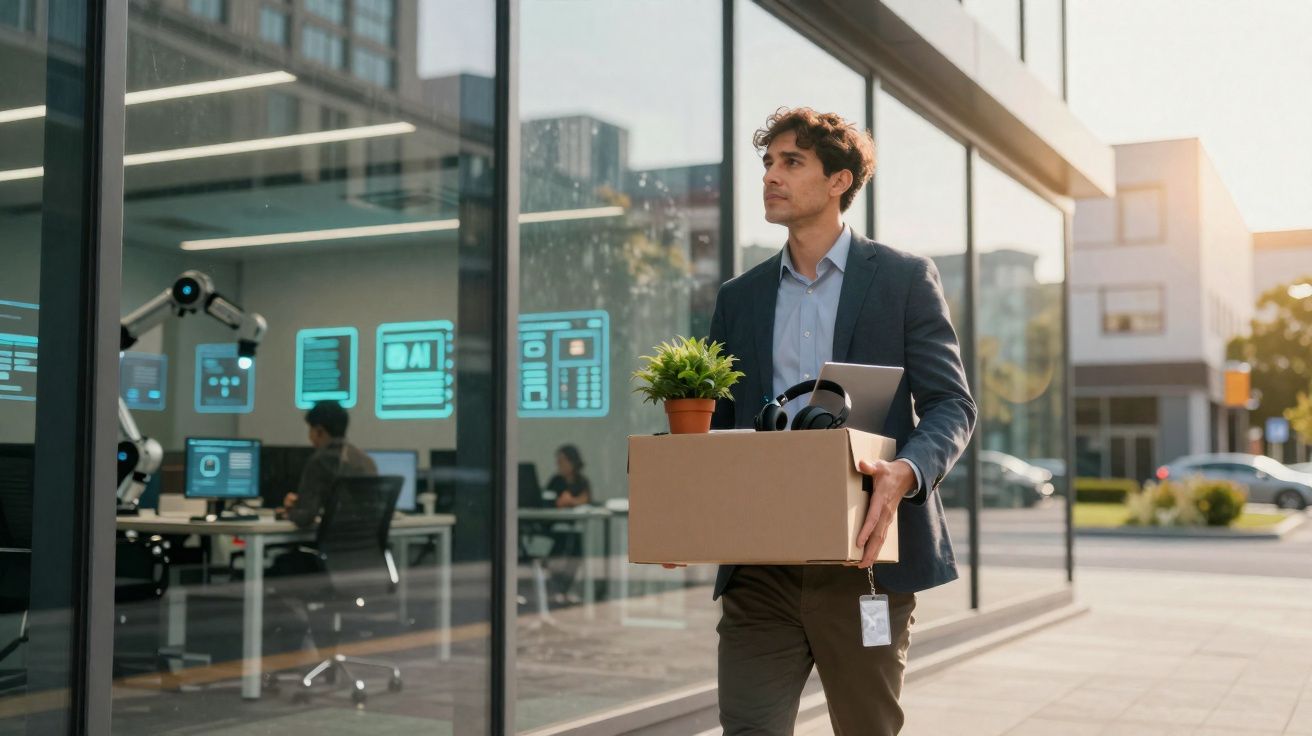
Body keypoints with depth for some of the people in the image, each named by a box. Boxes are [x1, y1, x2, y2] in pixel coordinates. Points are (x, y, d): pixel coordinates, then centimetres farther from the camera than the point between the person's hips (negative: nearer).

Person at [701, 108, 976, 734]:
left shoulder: (905, 278, 3)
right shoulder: (739, 298, 14)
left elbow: (951, 405, -2)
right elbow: (714, 425, 16)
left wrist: (906, 472, -24)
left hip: (862, 560, -2)